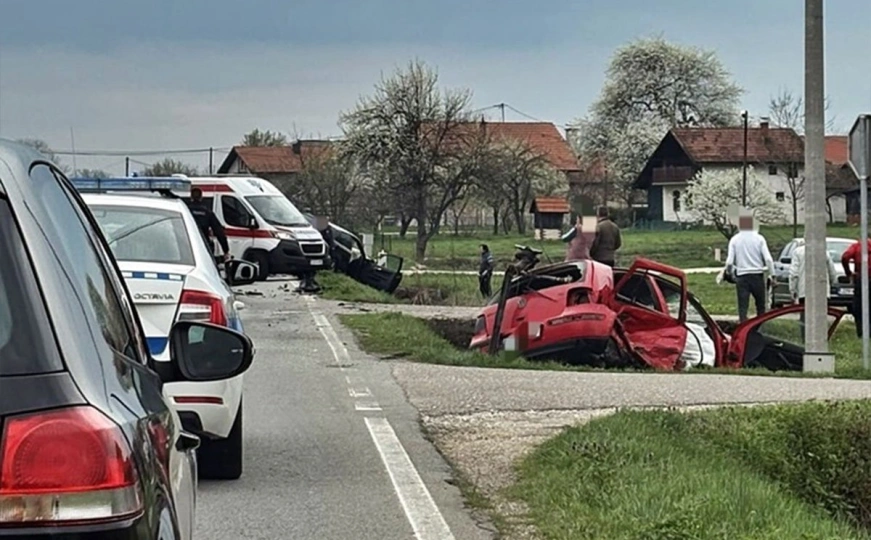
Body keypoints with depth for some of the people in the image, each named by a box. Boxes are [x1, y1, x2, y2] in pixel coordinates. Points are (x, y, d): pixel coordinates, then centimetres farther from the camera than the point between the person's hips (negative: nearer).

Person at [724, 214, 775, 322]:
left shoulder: (735, 239, -1)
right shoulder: (759, 238, -2)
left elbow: (729, 261, -5)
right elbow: (768, 259, -9)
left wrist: (728, 271, 14)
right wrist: (772, 274, -4)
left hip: (742, 276, 0)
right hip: (757, 275, 0)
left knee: (743, 306, 0)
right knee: (760, 305, 14)